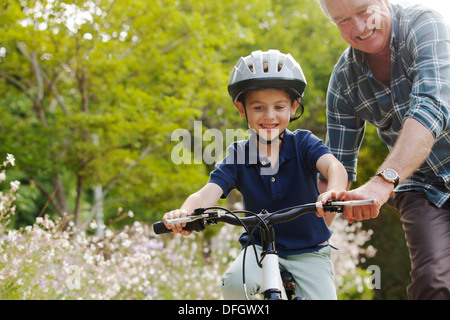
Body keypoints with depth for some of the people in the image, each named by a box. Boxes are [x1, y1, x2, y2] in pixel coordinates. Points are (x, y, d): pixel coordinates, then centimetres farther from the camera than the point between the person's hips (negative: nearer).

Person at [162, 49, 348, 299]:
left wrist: (335, 191, -54)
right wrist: (184, 212, -43)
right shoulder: (238, 156, -5)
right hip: (260, 246, 0)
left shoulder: (303, 143, -9)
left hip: (309, 250, 0)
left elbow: (333, 165, -28)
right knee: (235, 282, -29)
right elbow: (209, 191, -18)